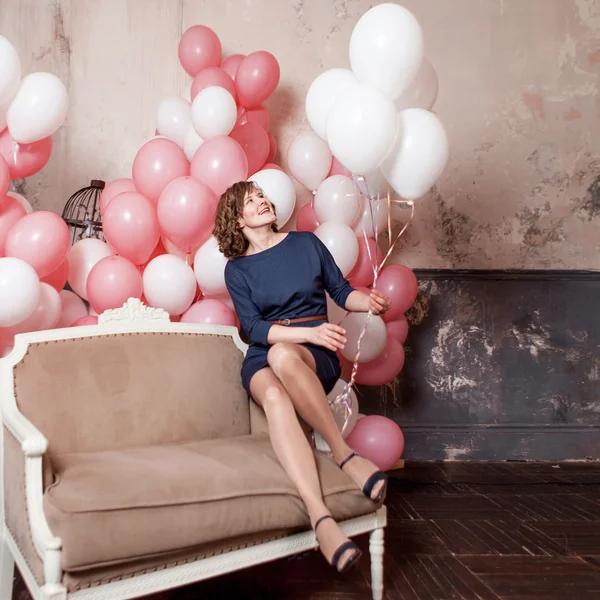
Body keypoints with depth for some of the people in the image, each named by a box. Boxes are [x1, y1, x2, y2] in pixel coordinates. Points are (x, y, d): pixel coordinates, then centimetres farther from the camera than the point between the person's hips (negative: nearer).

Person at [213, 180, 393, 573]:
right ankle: (321, 516, -49)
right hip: (263, 357, 1)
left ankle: (342, 454, -33)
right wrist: (309, 332, -18)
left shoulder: (306, 242, 11)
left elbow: (342, 291, 14)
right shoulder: (237, 269, 9)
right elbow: (254, 328, -2)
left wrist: (370, 302, -9)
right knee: (276, 399, -38)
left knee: (283, 355, -39)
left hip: (316, 353, 0)